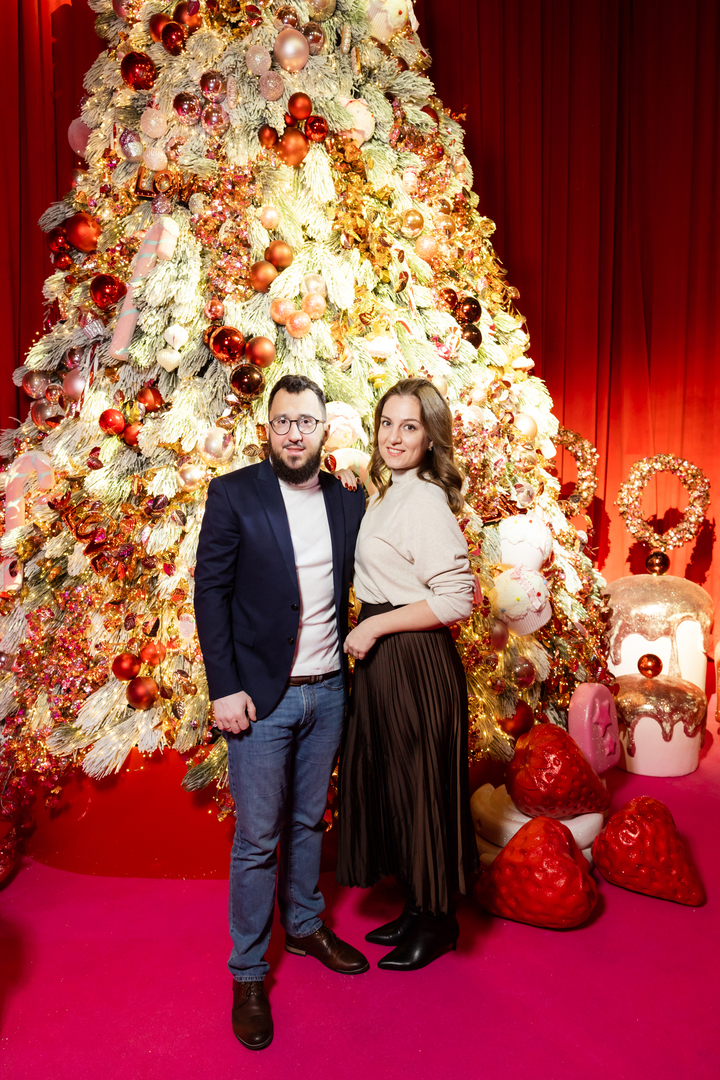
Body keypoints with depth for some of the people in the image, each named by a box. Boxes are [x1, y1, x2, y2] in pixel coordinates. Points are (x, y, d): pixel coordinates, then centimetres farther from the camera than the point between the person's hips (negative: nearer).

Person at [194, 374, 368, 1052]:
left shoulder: (348, 502, 4)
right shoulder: (233, 495, -8)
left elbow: (355, 587, 10)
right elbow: (210, 591, -9)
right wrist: (224, 688, -13)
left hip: (329, 692, 4)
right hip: (262, 697, -4)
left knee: (309, 820, 20)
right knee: (256, 839, 6)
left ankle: (305, 925, 42)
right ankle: (247, 974, 26)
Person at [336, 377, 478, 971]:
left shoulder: (425, 500, -18)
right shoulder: (388, 494, 11)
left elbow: (458, 598, -22)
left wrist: (376, 626, -18)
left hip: (416, 663, -10)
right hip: (381, 657, 10)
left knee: (420, 786, 6)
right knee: (391, 784, 19)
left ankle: (438, 921, 29)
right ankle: (417, 909, 38)